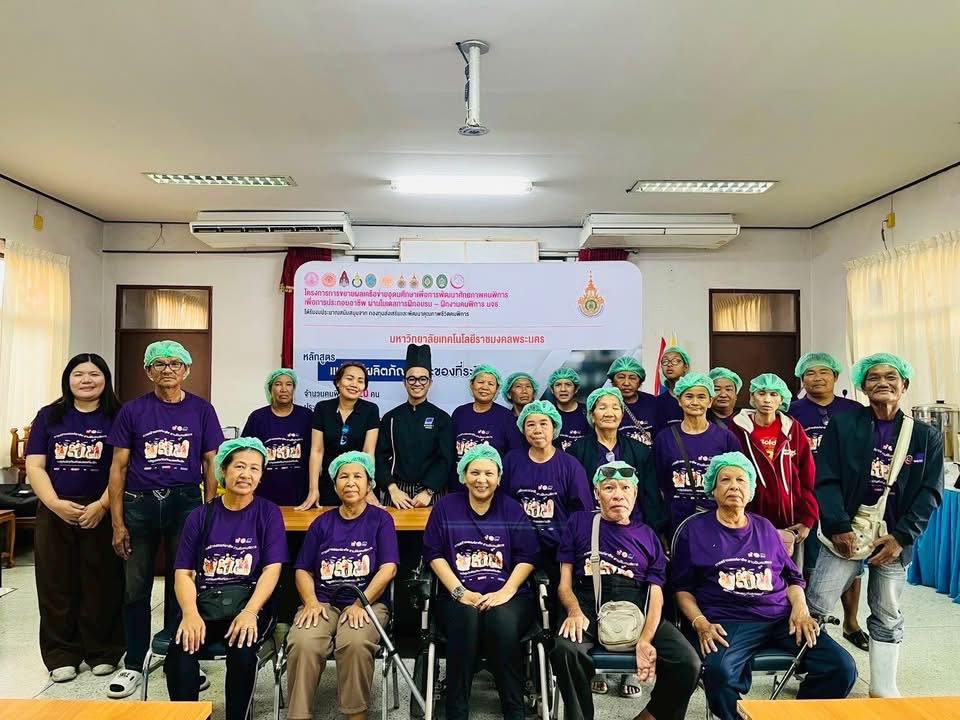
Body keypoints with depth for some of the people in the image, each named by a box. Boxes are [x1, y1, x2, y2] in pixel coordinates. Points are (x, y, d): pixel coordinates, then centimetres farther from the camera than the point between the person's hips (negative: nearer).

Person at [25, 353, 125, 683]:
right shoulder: (49, 416, 9)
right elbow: (34, 465, 2)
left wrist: (102, 505, -15)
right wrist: (55, 503, -12)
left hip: (102, 514, -2)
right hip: (55, 513, 2)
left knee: (102, 585, 4)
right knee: (56, 586, 8)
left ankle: (102, 651, 18)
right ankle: (61, 655, 21)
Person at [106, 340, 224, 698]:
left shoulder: (201, 410, 2)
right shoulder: (133, 410, 2)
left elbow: (211, 464, 3)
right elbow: (119, 466, 2)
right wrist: (118, 522, -2)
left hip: (185, 503, 0)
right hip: (139, 504, 1)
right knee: (136, 587, 9)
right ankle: (134, 664, 24)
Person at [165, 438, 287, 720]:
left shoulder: (268, 513, 4)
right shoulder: (201, 516, 10)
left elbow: (272, 570, -4)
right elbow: (183, 572, 5)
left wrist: (250, 612, -21)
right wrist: (190, 613, -14)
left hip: (249, 601, -2)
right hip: (205, 601, 2)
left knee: (242, 650, -32)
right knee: (180, 651, -28)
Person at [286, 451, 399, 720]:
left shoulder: (381, 519, 4)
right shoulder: (322, 523, 13)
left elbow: (388, 569, -4)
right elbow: (303, 569, 13)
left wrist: (360, 604, -15)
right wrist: (311, 602, -6)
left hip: (368, 601, -2)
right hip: (323, 601, 2)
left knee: (355, 642, -34)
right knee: (302, 644, -29)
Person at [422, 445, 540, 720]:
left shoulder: (512, 509, 12)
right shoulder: (446, 506, 11)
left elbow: (527, 557, 5)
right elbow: (434, 554, 4)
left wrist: (506, 591, -11)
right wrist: (460, 592, -9)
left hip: (507, 596, 0)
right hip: (458, 597, 0)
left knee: (502, 620, -33)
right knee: (465, 618, -33)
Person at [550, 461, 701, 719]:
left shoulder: (647, 536, 17)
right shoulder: (579, 523, 14)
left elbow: (656, 595, 6)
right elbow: (565, 582, 9)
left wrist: (645, 640, -14)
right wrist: (574, 611, -15)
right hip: (589, 605, -2)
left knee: (688, 663, -22)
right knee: (566, 650, -34)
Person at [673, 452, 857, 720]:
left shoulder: (765, 528, 21)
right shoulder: (694, 529, 9)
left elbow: (793, 577, 22)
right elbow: (683, 588, 7)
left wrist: (800, 609, 2)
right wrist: (700, 624, -9)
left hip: (782, 618, 4)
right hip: (728, 622, -4)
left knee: (842, 667, -17)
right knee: (719, 673, -35)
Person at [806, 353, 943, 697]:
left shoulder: (926, 436, 5)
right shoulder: (842, 424, 0)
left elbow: (930, 492, 1)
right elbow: (827, 480, -4)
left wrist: (900, 536, -8)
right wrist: (839, 527, -13)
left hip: (894, 536, 2)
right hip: (847, 531, -2)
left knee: (887, 616, 13)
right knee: (814, 606, -4)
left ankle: (883, 690, 27)